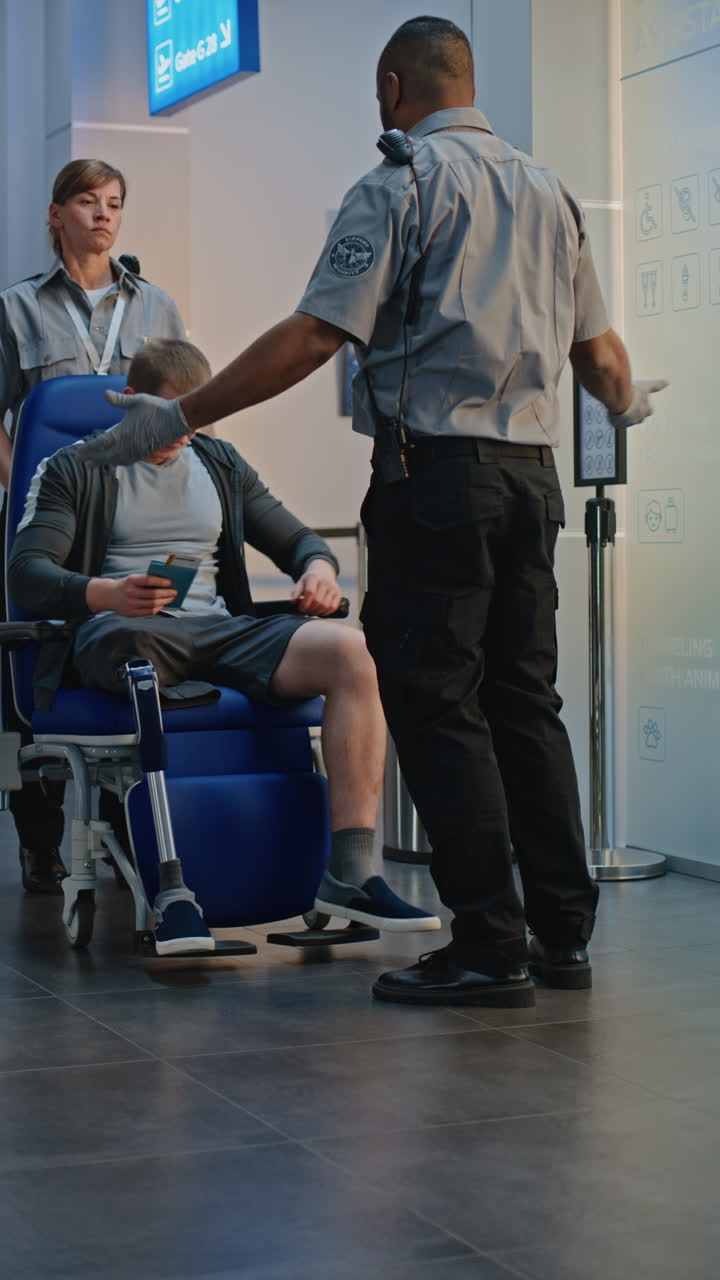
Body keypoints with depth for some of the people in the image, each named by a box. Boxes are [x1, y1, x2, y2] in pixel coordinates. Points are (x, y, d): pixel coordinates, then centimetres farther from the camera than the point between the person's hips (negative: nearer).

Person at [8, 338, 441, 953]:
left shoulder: (221, 465, 28)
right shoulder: (75, 470, 14)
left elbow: (296, 539, 28)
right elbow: (26, 572, 1)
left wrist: (318, 569, 1)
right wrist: (106, 594, -21)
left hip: (221, 626, 4)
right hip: (121, 629, -4)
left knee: (350, 649, -25)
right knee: (135, 645, -44)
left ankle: (350, 873, -30)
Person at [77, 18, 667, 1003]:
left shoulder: (397, 187, -4)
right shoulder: (550, 193, 16)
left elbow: (315, 337, -14)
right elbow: (599, 350, 21)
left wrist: (180, 416, -9)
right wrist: (627, 405, 44)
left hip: (435, 466, -7)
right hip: (531, 470, 7)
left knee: (435, 704, -3)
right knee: (523, 700, 12)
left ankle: (489, 948, -3)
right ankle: (563, 933, 14)